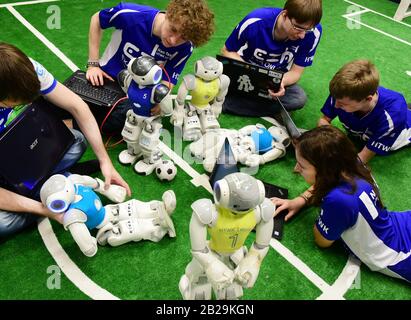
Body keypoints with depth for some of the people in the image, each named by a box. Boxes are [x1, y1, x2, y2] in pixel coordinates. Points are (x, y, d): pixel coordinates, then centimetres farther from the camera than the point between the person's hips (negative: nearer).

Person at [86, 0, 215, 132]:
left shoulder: (185, 48, -20)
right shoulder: (131, 14, -25)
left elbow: (167, 82, -14)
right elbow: (96, 20, -6)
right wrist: (93, 64, -10)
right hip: (105, 78, 0)